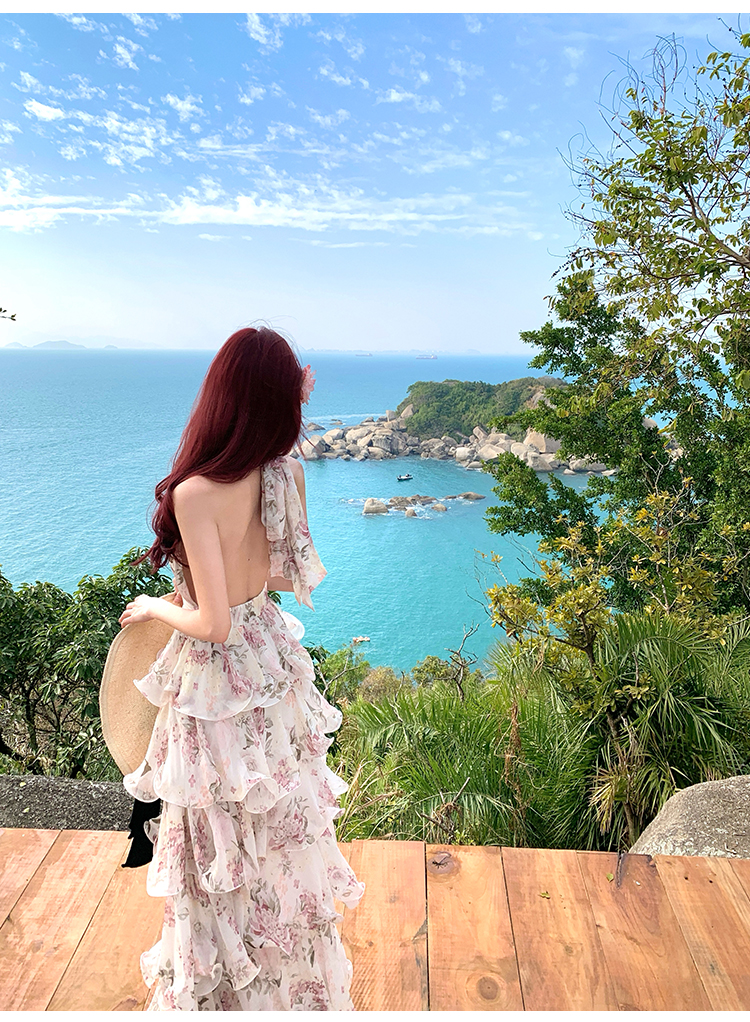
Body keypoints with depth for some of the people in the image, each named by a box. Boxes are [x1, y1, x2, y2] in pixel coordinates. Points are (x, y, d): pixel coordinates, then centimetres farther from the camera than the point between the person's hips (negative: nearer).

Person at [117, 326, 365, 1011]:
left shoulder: (196, 493, -27)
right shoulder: (286, 472, -10)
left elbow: (214, 624, -25)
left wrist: (154, 608, -6)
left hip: (217, 678, -6)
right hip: (271, 655, 6)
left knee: (224, 841, 18)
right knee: (280, 826, 26)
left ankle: (225, 986, 45)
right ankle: (296, 977, 51)